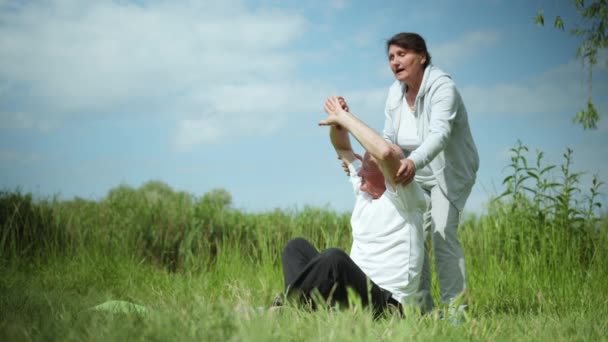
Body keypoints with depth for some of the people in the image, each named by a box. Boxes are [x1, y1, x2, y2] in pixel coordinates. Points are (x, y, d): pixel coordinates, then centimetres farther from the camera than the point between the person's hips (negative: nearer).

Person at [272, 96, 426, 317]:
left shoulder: (402, 196, -10)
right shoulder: (363, 189, 13)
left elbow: (385, 152, -29)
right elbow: (342, 148, 25)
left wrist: (344, 117, -20)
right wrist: (337, 121, 2)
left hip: (385, 304, -9)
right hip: (354, 291, 10)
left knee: (335, 257, -35)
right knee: (297, 247, 9)